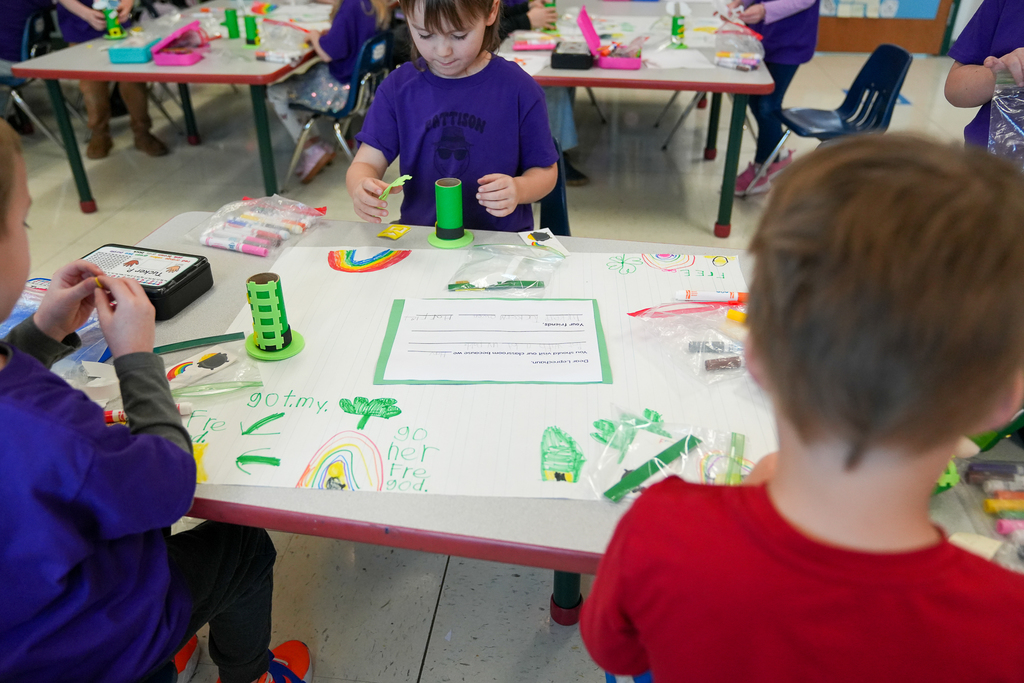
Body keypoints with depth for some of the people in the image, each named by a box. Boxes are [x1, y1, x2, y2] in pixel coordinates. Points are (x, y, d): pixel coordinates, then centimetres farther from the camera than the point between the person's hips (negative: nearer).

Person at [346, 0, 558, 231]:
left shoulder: (519, 90, -6)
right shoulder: (399, 87, 1)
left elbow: (544, 170, 2)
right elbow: (367, 162, -1)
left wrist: (519, 189, -21)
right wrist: (360, 188, -25)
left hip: (500, 240, -1)